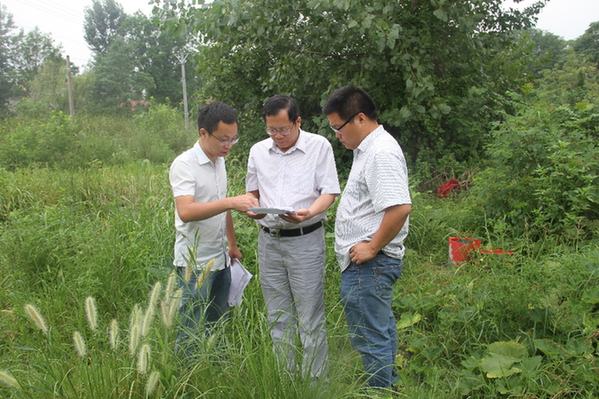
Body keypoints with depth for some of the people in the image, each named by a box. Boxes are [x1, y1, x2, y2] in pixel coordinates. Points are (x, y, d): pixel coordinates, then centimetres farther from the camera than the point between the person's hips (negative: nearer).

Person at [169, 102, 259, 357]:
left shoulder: (219, 161, 9)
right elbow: (185, 211, -31)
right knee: (193, 332, 2)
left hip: (220, 259, 8)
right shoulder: (184, 165, -16)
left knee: (218, 326, 17)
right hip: (195, 264, -8)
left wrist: (232, 245, 23)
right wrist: (231, 202, -39)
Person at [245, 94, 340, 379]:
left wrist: (308, 213, -24)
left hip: (305, 240, -4)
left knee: (310, 319, 0)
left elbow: (329, 192, -5)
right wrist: (251, 209, -5)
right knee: (277, 317, 14)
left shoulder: (319, 146, -4)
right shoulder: (258, 150, 9)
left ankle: (315, 379, 15)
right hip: (269, 240, 5)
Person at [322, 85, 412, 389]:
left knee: (371, 338, 0)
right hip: (363, 262, 11)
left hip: (368, 265, -11)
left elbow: (400, 207, -29)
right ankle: (388, 384, 38)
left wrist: (372, 248, -20)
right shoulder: (367, 148, 14)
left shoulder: (382, 153, -19)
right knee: (381, 328, 22)